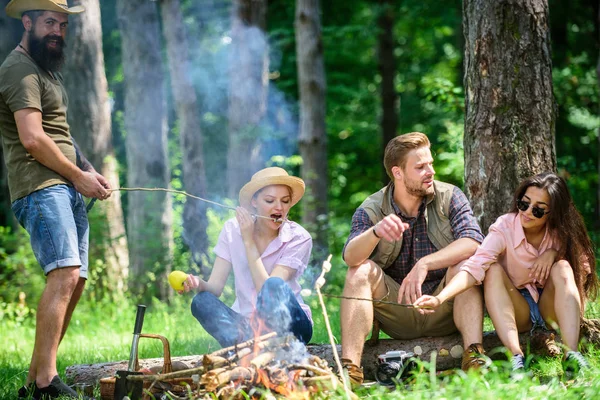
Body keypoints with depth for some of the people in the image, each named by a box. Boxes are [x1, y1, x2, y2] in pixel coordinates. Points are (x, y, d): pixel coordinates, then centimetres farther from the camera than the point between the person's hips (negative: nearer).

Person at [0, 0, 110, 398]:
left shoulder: (48, 68, 23)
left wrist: (90, 171, 12)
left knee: (75, 280, 6)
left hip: (68, 188, 10)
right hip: (41, 187, -10)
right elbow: (32, 139, -17)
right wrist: (78, 175, -8)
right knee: (65, 274, -21)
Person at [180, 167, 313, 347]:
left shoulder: (299, 238, -9)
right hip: (246, 323, 2)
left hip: (289, 325, -2)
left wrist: (249, 241, -19)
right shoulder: (233, 230, -2)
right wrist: (198, 284, -31)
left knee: (275, 285, -33)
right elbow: (215, 287, -8)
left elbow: (268, 290, -20)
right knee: (202, 302, -26)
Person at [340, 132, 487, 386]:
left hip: (443, 310, -1)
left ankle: (474, 356, -40)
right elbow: (351, 257, -21)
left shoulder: (450, 197, -3)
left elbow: (473, 242, -21)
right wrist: (376, 232, -43)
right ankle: (350, 368, -35)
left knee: (464, 265, -26)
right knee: (361, 270, -22)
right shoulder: (371, 210, -2)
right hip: (397, 315, 1)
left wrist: (424, 265, -34)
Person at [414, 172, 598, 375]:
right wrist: (440, 298, -47)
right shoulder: (505, 227, -17)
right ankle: (515, 356, -44)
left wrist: (555, 252, -22)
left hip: (552, 307, 1)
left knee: (562, 268, -26)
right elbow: (475, 266, -31)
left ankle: (571, 354, -41)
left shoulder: (561, 230, -9)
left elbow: (583, 266, -3)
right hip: (517, 309, -1)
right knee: (493, 270, -27)